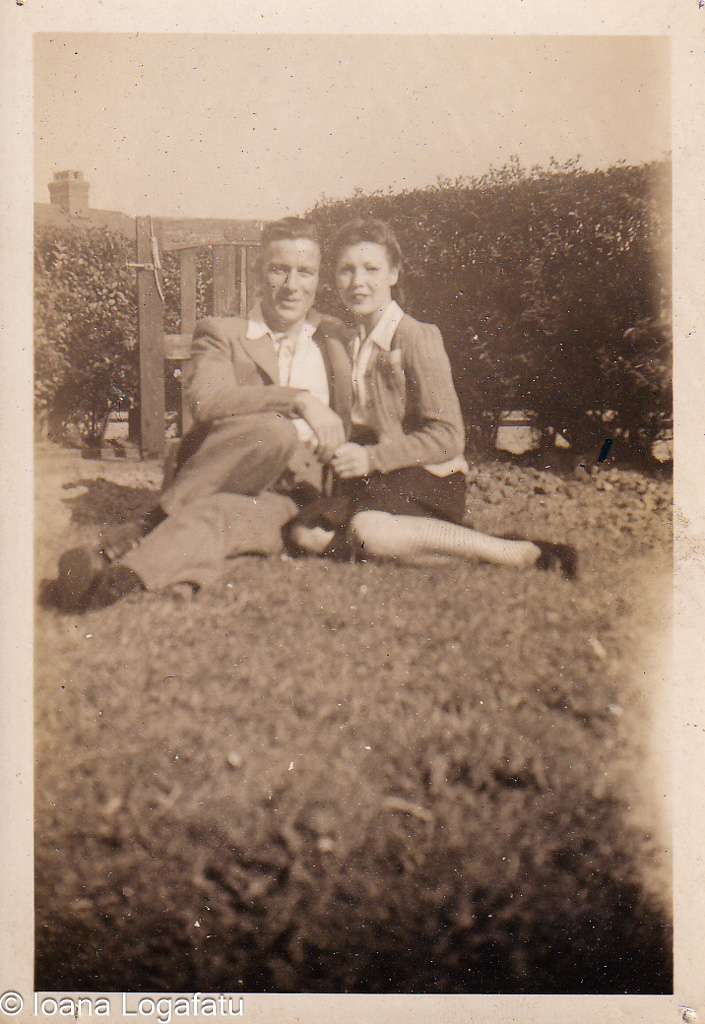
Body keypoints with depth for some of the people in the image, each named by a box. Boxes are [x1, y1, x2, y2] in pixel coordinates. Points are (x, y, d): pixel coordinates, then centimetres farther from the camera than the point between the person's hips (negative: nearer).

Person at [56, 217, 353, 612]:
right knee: (272, 430, -34)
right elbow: (207, 401, -10)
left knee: (211, 516, -34)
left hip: (293, 498, 1)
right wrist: (300, 399, -20)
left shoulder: (335, 336, 21)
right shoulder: (221, 333, 12)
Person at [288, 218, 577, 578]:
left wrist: (372, 458, -21)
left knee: (369, 530, -38)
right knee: (305, 531, -18)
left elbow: (448, 437, -13)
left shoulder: (417, 337, -8)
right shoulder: (348, 343, 16)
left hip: (429, 480, -7)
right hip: (374, 479, 7)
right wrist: (344, 456, 3)